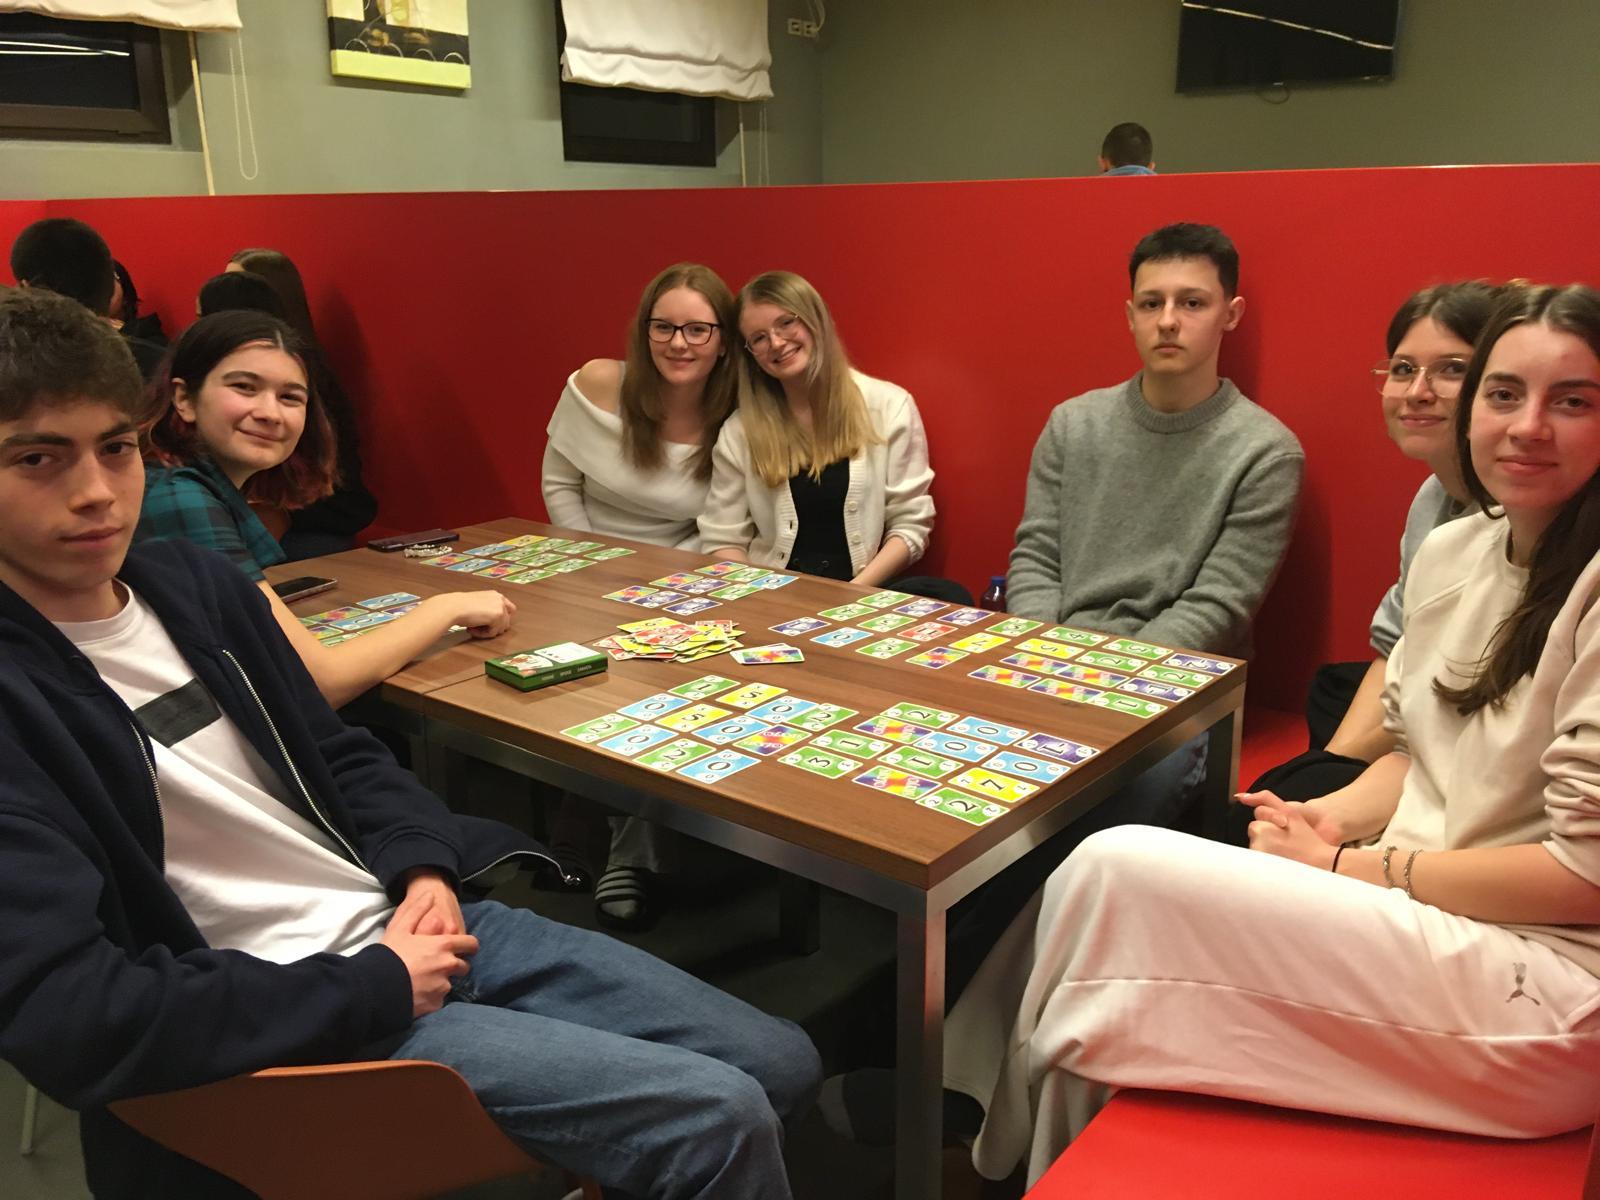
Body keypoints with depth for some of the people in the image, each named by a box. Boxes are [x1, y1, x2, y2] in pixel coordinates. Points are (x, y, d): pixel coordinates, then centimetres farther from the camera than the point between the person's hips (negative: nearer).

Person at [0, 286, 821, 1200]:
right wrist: (376, 988, -17)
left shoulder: (192, 582, 6)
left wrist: (424, 868, -3)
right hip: (287, 1024, -7)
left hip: (412, 921, 7)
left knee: (782, 1063, 6)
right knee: (722, 1120, -18)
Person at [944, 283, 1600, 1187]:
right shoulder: (1452, 551, 7)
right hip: (1427, 912, 7)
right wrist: (1337, 816, -4)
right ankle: (988, 1129, 9)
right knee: (1114, 879, -12)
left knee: (1118, 874, -18)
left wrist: (1346, 865, -14)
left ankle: (1026, 1151, 8)